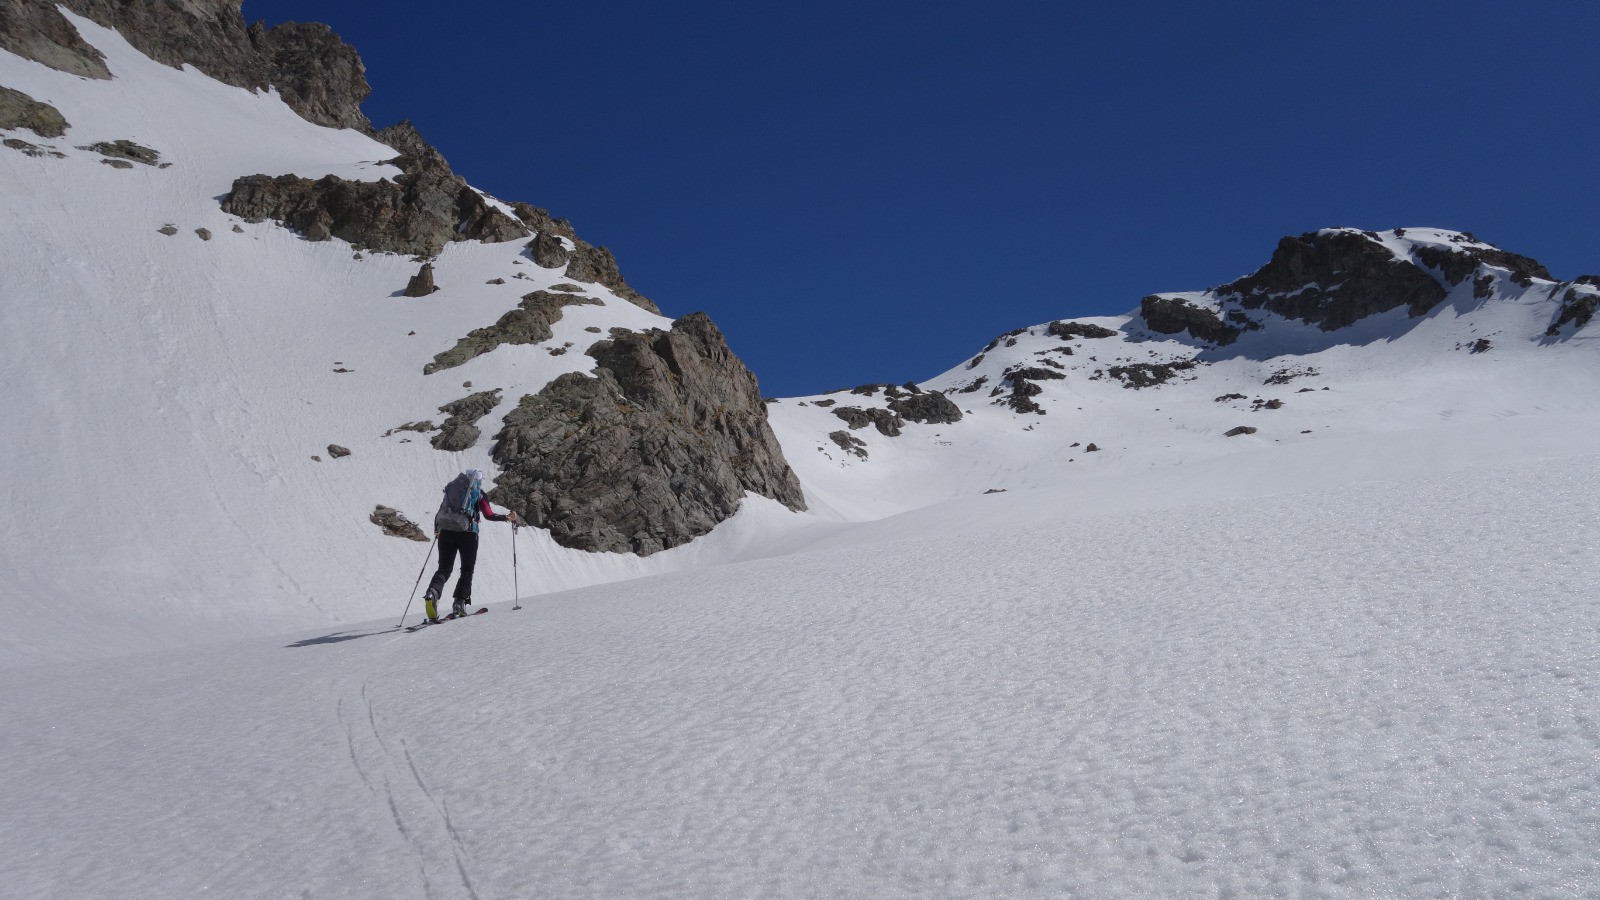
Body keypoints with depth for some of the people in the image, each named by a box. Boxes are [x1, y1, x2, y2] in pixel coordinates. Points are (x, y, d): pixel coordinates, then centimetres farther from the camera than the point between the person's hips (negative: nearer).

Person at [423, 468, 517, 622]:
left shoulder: (451, 489, 18)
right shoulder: (479, 493, 7)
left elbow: (439, 514, 18)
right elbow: (489, 515, -2)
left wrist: (437, 531, 34)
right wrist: (506, 517, 13)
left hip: (446, 532, 3)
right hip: (467, 534, -3)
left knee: (444, 569, 5)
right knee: (467, 570, 12)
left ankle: (433, 593, -23)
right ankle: (460, 602, -2)